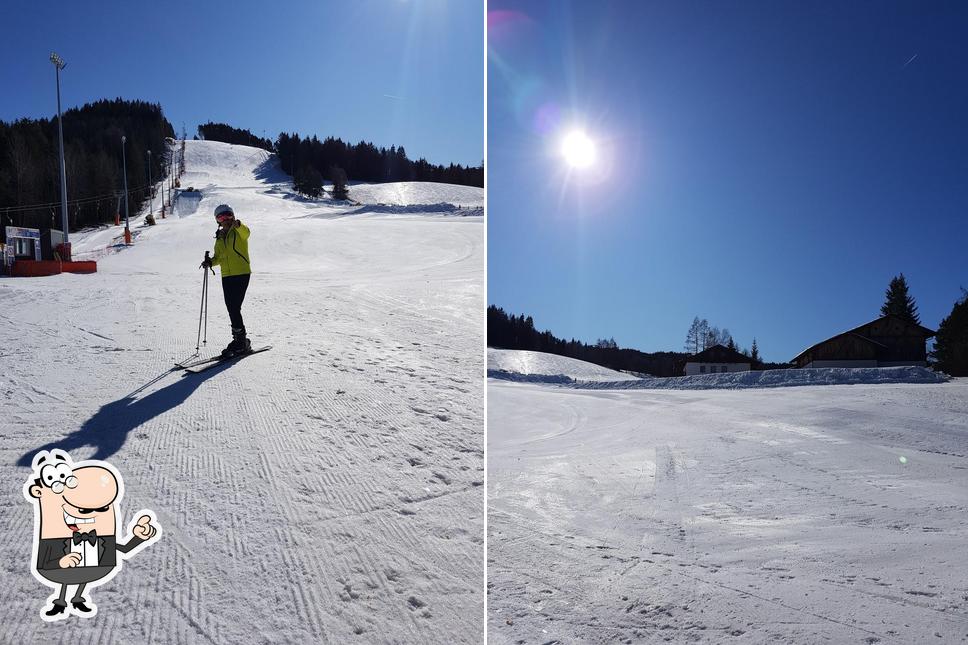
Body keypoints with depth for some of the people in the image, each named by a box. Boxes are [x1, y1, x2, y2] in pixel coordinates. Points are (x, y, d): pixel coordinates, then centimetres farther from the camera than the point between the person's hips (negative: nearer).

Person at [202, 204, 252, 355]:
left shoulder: (239, 231, -4)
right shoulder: (220, 237, 17)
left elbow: (246, 232, -29)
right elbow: (218, 257, 21)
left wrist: (237, 225, -50)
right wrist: (210, 262, 0)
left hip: (241, 273, -7)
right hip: (226, 276, 7)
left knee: (234, 307, -12)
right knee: (231, 308, 10)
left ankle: (241, 341, -3)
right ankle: (240, 340, 21)